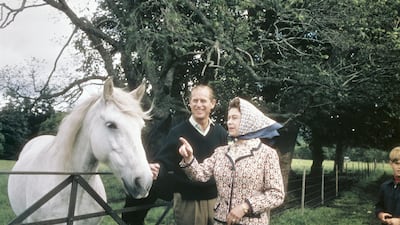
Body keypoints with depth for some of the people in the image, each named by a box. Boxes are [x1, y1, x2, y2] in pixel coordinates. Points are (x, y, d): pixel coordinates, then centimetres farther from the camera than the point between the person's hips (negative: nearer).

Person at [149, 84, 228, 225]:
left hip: (216, 198, 3)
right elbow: (165, 161, -9)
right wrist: (157, 168, -30)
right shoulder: (177, 132, -6)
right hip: (187, 200, -3)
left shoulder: (221, 133, 4)